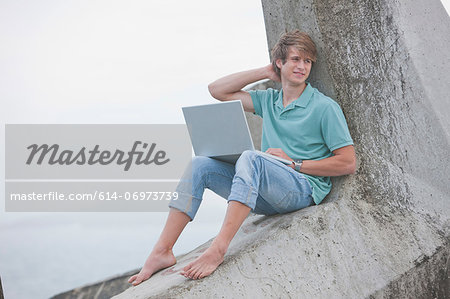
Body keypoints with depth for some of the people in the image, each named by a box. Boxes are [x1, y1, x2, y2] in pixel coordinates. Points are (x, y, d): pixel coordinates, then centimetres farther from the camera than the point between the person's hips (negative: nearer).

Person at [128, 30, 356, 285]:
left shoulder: (325, 107, 0)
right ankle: (162, 251, -18)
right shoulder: (269, 100, 17)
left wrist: (295, 164, -9)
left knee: (250, 158, -34)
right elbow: (218, 90, 17)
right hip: (267, 198, 6)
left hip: (305, 190, -6)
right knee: (200, 165, -9)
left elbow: (349, 163, -6)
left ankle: (218, 249, -42)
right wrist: (265, 72, 12)